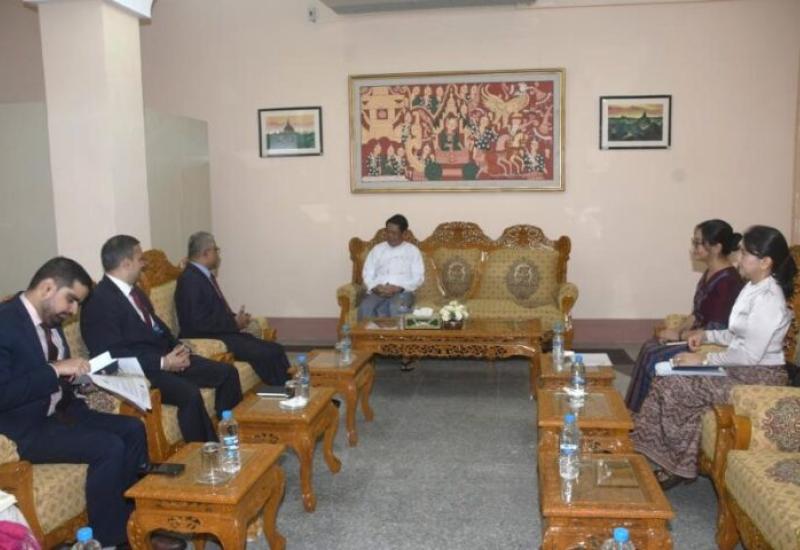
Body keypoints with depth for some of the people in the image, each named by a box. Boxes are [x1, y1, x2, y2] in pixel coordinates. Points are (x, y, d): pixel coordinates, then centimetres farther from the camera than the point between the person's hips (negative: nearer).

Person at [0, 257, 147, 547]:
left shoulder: (50, 319, 7)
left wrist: (78, 374, -2)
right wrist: (55, 370, -27)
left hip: (56, 412, 9)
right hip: (24, 428, -9)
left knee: (132, 429, 1)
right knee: (109, 447, -22)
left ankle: (135, 520, 10)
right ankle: (107, 539, -5)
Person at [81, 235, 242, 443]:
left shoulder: (134, 291, 13)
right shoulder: (99, 301, -16)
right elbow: (113, 355, -21)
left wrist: (178, 348, 2)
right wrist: (163, 363, -22)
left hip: (166, 357, 10)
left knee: (227, 372, 1)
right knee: (190, 394, -32)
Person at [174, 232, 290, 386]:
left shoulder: (205, 275, 13)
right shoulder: (190, 280, -16)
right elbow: (200, 323, -23)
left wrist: (235, 318, 3)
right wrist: (234, 323, -13)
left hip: (224, 333, 9)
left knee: (275, 350, -3)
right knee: (266, 354, -20)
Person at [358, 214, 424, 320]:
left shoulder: (413, 251, 11)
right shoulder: (377, 249, 17)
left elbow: (418, 277, 1)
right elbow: (367, 274, 11)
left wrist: (398, 288, -15)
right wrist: (376, 288, -12)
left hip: (402, 292, -2)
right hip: (378, 291, 2)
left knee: (397, 308, -40)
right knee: (365, 308, -32)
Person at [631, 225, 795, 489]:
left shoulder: (768, 299, -22)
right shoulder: (754, 288, 9)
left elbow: (750, 355, -24)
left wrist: (705, 359, -17)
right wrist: (707, 334, 4)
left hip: (759, 378, -10)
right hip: (742, 369, 10)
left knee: (674, 388, -17)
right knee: (670, 378, -2)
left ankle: (677, 467, 1)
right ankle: (673, 463, 2)